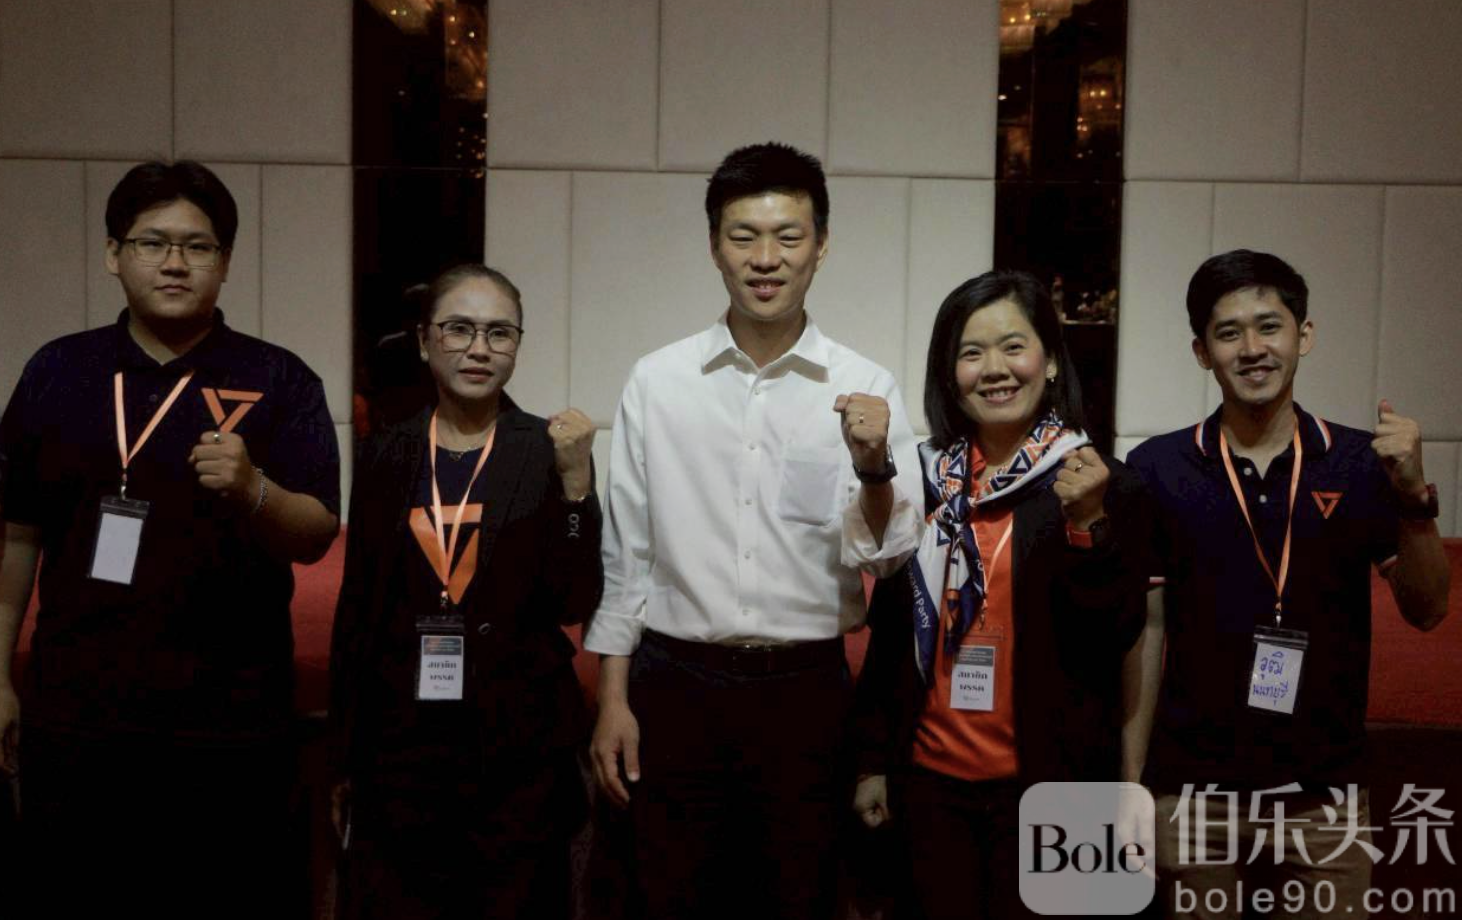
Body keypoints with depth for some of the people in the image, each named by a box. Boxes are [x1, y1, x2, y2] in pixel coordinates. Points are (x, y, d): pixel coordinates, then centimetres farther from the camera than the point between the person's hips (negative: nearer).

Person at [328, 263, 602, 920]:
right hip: (400, 741, 2)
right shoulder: (386, 455, 3)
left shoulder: (548, 452, -3)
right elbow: (357, 611, 6)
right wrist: (344, 759, 7)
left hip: (519, 742, -1)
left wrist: (575, 479, -21)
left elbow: (575, 602, -9)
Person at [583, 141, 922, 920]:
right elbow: (624, 553, 4)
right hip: (676, 685, 0)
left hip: (809, 689, 0)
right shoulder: (657, 382, -1)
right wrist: (612, 700, 3)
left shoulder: (864, 389, -3)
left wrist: (874, 465, -21)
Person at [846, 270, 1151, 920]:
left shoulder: (1104, 485, -6)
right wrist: (873, 760, 9)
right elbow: (891, 629, 8)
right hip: (929, 776, 3)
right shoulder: (922, 477, 2)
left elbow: (1116, 637, -11)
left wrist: (1088, 525, -24)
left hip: (1045, 782, -2)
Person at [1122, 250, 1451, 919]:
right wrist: (1130, 786, -1)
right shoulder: (1158, 469, -5)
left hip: (1326, 794, 1)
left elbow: (1426, 611, -1)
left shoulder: (1362, 463, -2)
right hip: (1192, 792, -1)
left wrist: (1414, 495, -17)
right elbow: (1144, 633, -1)